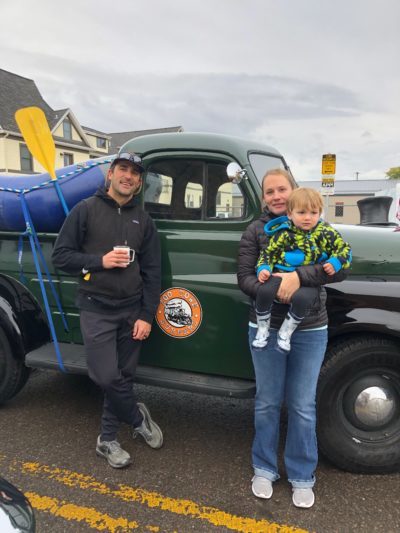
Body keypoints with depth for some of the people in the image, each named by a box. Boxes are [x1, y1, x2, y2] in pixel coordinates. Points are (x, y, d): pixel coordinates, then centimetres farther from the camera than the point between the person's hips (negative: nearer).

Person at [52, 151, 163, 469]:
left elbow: (152, 272, 4)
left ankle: (108, 440, 27)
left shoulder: (143, 220, 7)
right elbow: (61, 256, -2)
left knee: (123, 376, 9)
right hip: (96, 309, -3)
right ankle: (139, 417, 22)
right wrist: (100, 260, -17)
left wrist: (147, 316, -3)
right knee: (107, 377, -7)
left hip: (131, 311, 3)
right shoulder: (86, 210, -2)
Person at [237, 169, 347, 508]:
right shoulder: (256, 231, 0)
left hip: (310, 330, 0)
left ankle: (302, 477, 29)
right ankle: (265, 469, 32)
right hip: (266, 328, 0)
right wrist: (270, 291, -24)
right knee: (267, 402, 12)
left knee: (303, 406, 10)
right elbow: (245, 278, -5)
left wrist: (299, 276, -25)